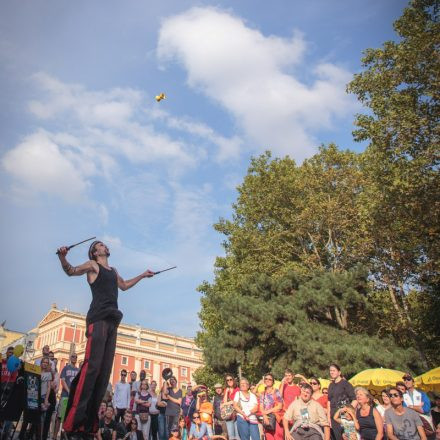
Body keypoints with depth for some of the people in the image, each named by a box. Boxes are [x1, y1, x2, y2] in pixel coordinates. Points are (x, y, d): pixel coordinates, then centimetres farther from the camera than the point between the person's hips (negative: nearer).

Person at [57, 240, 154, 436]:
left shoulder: (113, 271, 28)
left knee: (105, 368, -1)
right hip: (98, 318, -7)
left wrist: (142, 275, 48)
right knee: (92, 365, -21)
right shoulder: (92, 265, 9)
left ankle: (91, 419, -3)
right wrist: (62, 258, -27)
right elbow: (71, 271, -7)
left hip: (112, 320, 7)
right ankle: (75, 419, -26)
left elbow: (124, 285, 43)